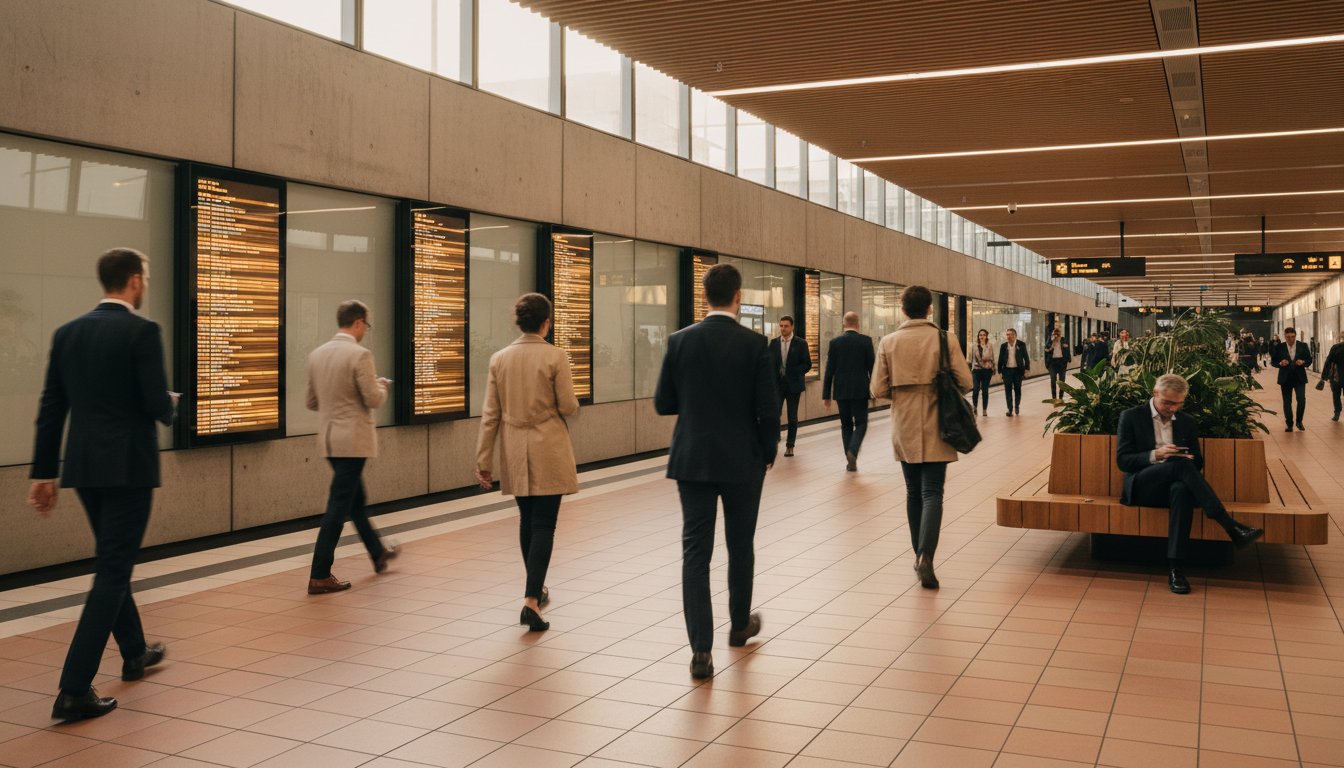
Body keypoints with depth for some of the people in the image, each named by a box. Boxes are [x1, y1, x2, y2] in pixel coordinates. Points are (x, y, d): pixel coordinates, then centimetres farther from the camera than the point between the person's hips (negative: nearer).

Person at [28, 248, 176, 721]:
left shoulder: (67, 333, 7)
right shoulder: (142, 331, -12)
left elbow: (50, 409, 8)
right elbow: (158, 405, -18)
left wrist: (44, 473, 12)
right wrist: (170, 407, 7)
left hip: (84, 468, 7)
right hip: (128, 467, -7)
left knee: (114, 562, 22)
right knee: (112, 572, -3)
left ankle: (135, 653, 39)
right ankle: (74, 690, -6)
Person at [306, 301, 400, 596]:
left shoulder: (316, 355, 6)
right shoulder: (359, 355, -16)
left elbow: (312, 402, 12)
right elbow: (374, 400, -17)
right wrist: (381, 386, 4)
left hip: (328, 438, 8)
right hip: (353, 439, -8)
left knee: (356, 498, 21)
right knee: (339, 504, -4)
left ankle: (379, 554, 39)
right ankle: (319, 576, -2)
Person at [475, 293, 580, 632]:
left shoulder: (499, 359, 2)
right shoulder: (555, 357, -10)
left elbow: (490, 414, 2)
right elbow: (568, 407, -10)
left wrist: (484, 459, 6)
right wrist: (569, 403, 15)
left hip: (515, 451, 4)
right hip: (548, 451, -4)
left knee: (527, 521, 19)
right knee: (543, 525, -2)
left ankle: (536, 589, 33)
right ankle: (531, 601, -12)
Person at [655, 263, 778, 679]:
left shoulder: (680, 341, -3)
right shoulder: (754, 344, -9)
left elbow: (663, 404, 1)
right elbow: (769, 410, -9)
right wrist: (768, 454, 7)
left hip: (692, 459, 1)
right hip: (743, 461, -1)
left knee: (695, 552, 2)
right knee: (740, 546, 18)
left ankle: (701, 650, -4)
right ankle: (740, 624, 37)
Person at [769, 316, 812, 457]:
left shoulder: (801, 343, -1)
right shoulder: (773, 342, 8)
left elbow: (807, 365, -3)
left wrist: (791, 371, -15)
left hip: (793, 385, -2)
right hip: (777, 384, 2)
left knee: (792, 416, 4)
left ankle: (790, 446, 14)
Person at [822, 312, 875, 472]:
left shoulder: (835, 342, -1)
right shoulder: (866, 341, -3)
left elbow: (829, 370, -1)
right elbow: (871, 367, -2)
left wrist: (826, 394, 4)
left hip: (841, 391, 2)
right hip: (860, 390, -2)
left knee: (846, 425, 11)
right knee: (861, 423, 6)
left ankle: (851, 462, 10)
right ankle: (853, 451, -19)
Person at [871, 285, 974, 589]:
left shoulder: (888, 343, -2)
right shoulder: (945, 340, -7)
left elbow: (878, 390, -4)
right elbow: (965, 382, -8)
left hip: (904, 430, 2)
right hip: (935, 430, -2)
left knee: (913, 492, 15)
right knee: (932, 493, -2)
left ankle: (919, 555, 21)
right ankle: (926, 556, -18)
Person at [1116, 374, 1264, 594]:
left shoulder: (1187, 424, 20)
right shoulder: (1131, 417, 7)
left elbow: (1198, 462, 19)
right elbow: (1122, 460, -1)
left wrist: (1185, 458, -6)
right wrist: (1155, 455, -18)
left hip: (1173, 486, 3)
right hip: (1141, 487, -3)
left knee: (1182, 489, -38)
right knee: (1182, 465, -33)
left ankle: (1175, 569, -43)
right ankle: (1232, 527, -39)